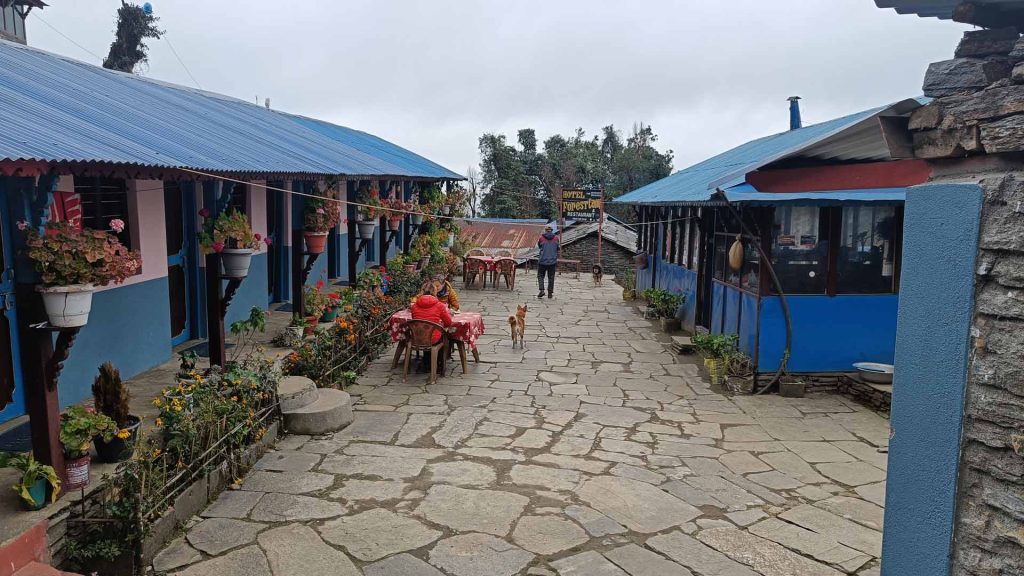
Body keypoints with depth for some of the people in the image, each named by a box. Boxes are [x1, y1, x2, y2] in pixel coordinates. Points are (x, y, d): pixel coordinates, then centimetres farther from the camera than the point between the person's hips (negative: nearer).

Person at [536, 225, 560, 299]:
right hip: (552, 261, 1)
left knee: (540, 276, 10)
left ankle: (541, 290, -7)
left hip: (542, 260, -1)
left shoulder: (541, 238, -3)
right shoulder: (556, 238, 2)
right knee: (551, 277, 9)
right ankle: (550, 292, 9)